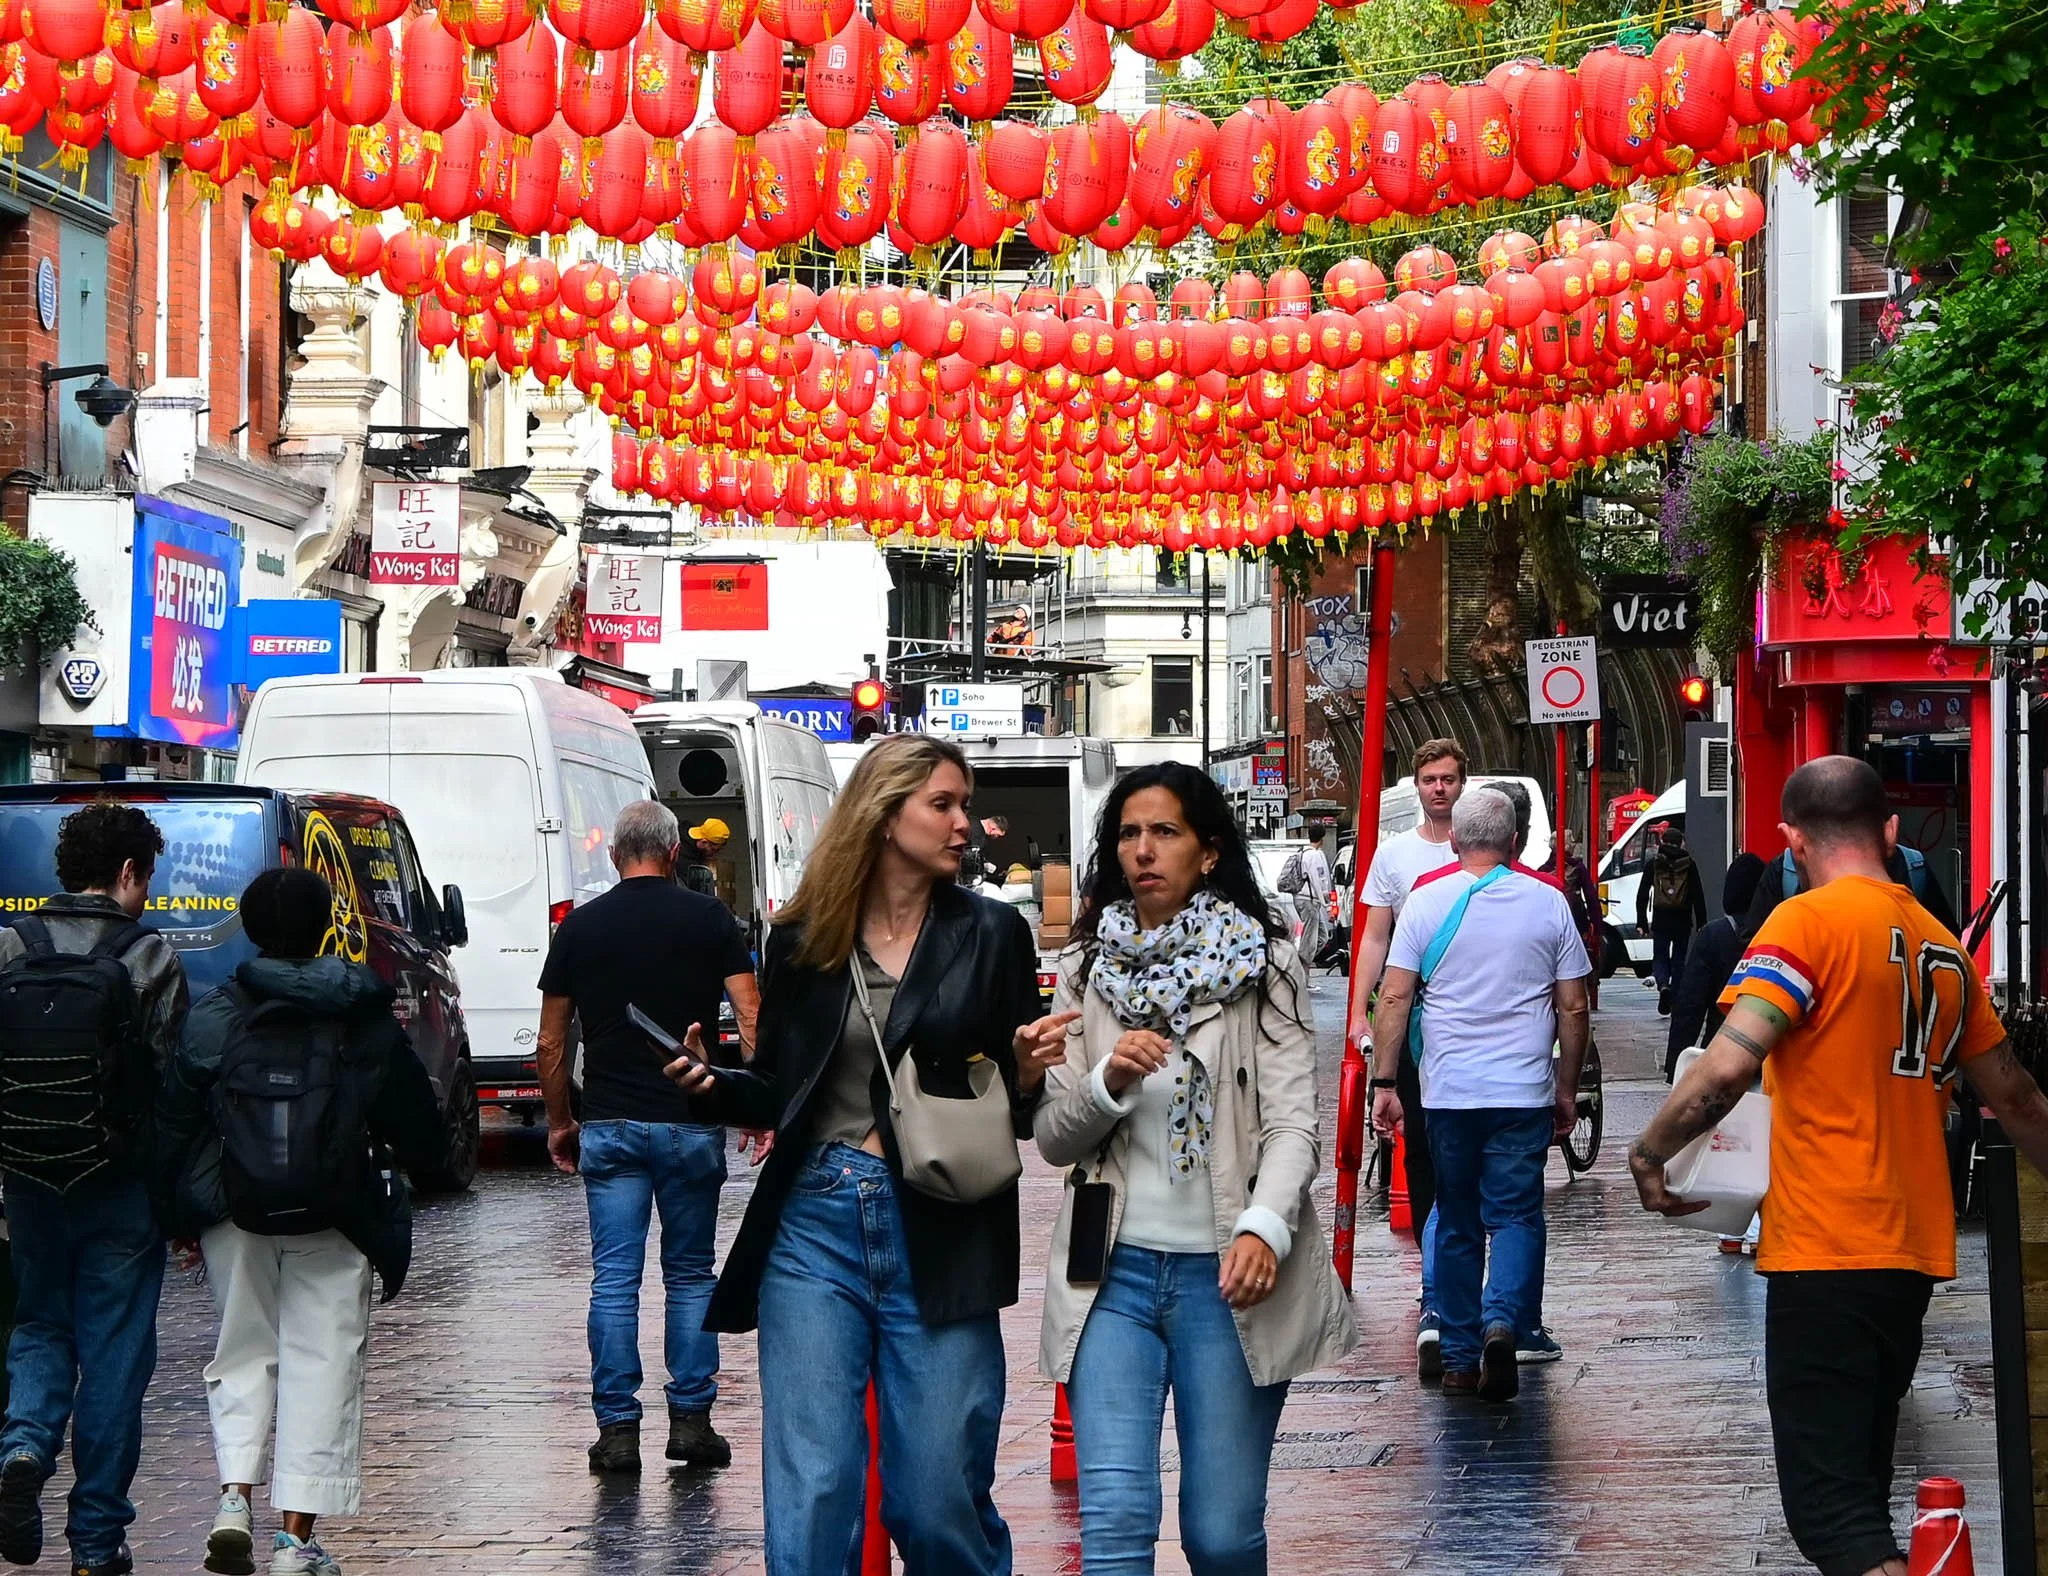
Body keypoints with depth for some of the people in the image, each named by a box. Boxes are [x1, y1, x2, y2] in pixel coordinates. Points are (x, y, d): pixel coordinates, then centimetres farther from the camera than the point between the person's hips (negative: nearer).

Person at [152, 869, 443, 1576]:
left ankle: (235, 1494, -2)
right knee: (321, 1362, 3)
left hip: (235, 1219, 1)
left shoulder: (214, 1017, -3)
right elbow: (422, 1138, 5)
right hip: (332, 1225, -1)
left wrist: (176, 1219, 9)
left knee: (243, 1352, 17)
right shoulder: (369, 1023, -2)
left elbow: (172, 1127, -1)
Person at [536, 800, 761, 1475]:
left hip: (609, 1127, 1)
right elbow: (751, 1018, -7)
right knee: (690, 1276, 10)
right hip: (691, 1123, 0)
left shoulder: (579, 926, 4)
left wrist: (559, 1123, 18)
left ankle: (617, 1428, 0)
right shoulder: (709, 918, 0)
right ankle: (690, 1419, 7)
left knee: (614, 1280, 2)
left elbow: (551, 1044, 7)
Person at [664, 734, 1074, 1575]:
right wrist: (713, 1084, -5)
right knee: (809, 1498, -2)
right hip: (814, 1225, 1)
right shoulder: (801, 939, 7)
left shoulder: (991, 933, 4)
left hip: (938, 1236, -1)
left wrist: (1029, 1074, -15)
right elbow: (775, 1092, 14)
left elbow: (1018, 1106, 6)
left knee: (941, 1502, 1)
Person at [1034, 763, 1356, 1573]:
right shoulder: (1087, 971, 10)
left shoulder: (1262, 966, 0)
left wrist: (1263, 1227, -27)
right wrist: (1107, 1081, -13)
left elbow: (1294, 1120, -9)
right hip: (1114, 1271, 2)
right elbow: (1053, 1138, 9)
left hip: (1226, 1272, -2)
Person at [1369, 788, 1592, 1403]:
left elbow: (1395, 997, -4)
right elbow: (1572, 1007, 5)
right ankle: (1502, 1322, -21)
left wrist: (1384, 1082, 1)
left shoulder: (1427, 902, 0)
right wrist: (1567, 1088, 15)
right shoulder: (1548, 904, 2)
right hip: (1524, 1094, 0)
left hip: (1448, 1092, 1)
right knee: (1516, 1216, 4)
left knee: (1456, 1225, 11)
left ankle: (1459, 1360, 13)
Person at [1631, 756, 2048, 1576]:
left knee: (1830, 1505, -10)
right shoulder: (1942, 944, 13)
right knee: (1861, 1487, 18)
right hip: (1915, 1253, 7)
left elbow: (1728, 1066, -21)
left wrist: (1648, 1155, -7)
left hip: (1826, 1252, -7)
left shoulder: (1810, 921, -9)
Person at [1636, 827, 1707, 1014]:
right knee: (1679, 959, 11)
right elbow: (1698, 896, -1)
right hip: (1682, 920, 0)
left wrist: (1641, 921, 6)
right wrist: (1701, 924, 3)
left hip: (1660, 921, 0)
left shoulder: (1654, 863, 1)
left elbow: (1642, 893, 1)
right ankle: (1676, 999, 8)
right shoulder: (1689, 864, 0)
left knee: (1659, 957, 7)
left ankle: (1663, 986, -21)